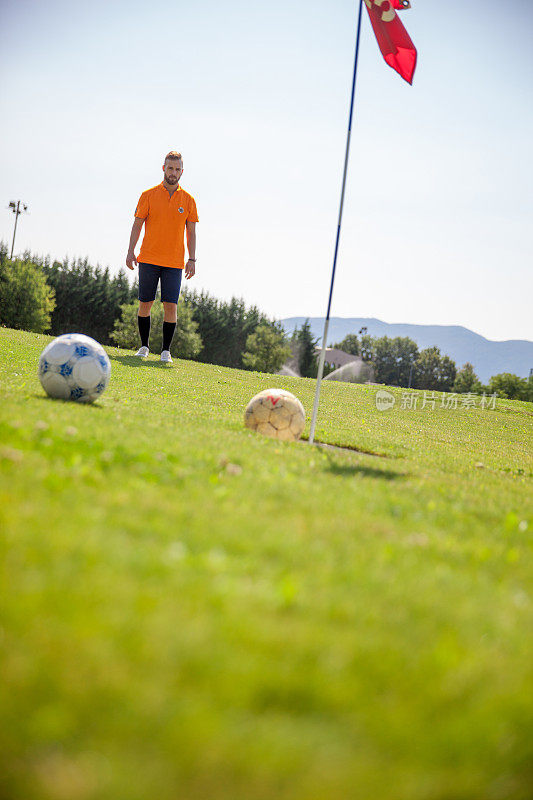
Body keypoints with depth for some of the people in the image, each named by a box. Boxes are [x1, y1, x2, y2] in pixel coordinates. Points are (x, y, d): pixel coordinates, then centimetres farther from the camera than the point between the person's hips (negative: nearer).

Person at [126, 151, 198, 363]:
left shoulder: (188, 200, 6)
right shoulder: (148, 195, 4)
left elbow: (191, 232, 8)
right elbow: (137, 225, 4)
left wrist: (192, 259, 0)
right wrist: (130, 251, -5)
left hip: (174, 262, 0)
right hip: (148, 258, 0)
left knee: (171, 306, -7)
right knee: (145, 303, 2)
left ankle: (166, 350, 1)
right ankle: (144, 346, 17)